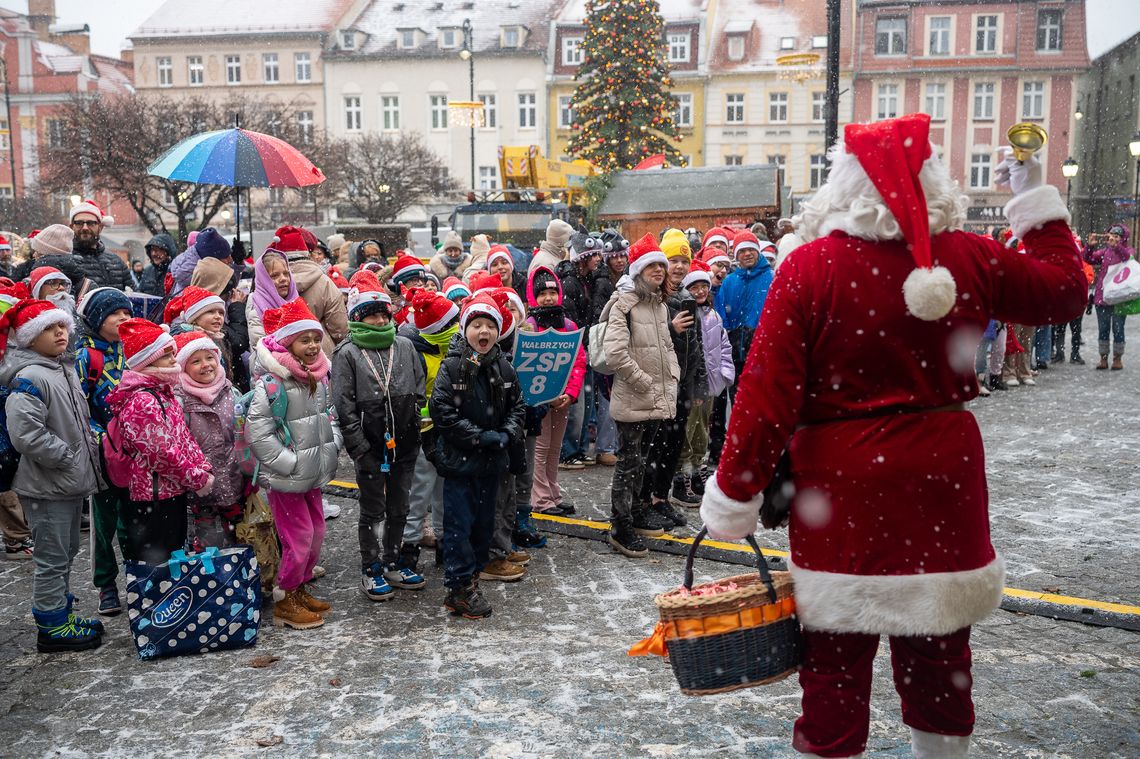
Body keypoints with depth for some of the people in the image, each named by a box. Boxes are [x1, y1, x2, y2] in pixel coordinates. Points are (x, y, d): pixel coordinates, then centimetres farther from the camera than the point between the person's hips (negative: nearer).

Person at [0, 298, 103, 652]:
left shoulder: (65, 370, 10)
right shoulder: (29, 378, -18)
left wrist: (88, 456, 10)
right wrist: (68, 457, -19)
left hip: (72, 482, 9)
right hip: (47, 487, -9)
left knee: (65, 554, 20)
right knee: (52, 560, 2)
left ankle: (62, 616, 33)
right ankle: (52, 628, 14)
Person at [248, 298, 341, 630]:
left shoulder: (320, 378, 7)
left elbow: (330, 416, 21)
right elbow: (256, 428, -21)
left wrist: (332, 447, 7)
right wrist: (286, 461, -19)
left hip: (313, 473, 8)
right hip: (286, 478, -8)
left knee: (316, 531, 16)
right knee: (299, 536, -3)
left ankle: (300, 589, 34)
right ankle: (285, 602, 14)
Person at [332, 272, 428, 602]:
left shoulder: (405, 346, 6)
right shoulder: (347, 354, -5)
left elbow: (420, 393, 11)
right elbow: (344, 405, -8)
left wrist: (415, 428, 2)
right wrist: (360, 448, -12)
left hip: (404, 446, 4)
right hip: (370, 447, -4)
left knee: (399, 508, 15)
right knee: (372, 511, 7)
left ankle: (395, 563, 30)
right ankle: (371, 571, 20)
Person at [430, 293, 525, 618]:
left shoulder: (504, 368, 5)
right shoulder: (452, 367, -11)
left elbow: (517, 406, 12)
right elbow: (441, 411, -15)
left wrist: (507, 434, -7)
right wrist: (479, 437, -17)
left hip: (492, 460, 6)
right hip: (459, 459, -5)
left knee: (485, 521, 14)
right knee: (459, 523, -2)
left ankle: (472, 575, 30)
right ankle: (460, 588, 7)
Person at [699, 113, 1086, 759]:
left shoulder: (811, 266, -11)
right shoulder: (970, 259, -1)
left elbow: (768, 393, -14)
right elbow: (1066, 290, 17)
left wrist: (735, 495, -5)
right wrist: (1038, 201, 27)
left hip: (841, 482, -3)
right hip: (943, 478, 4)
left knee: (836, 659, 8)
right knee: (939, 655, 20)